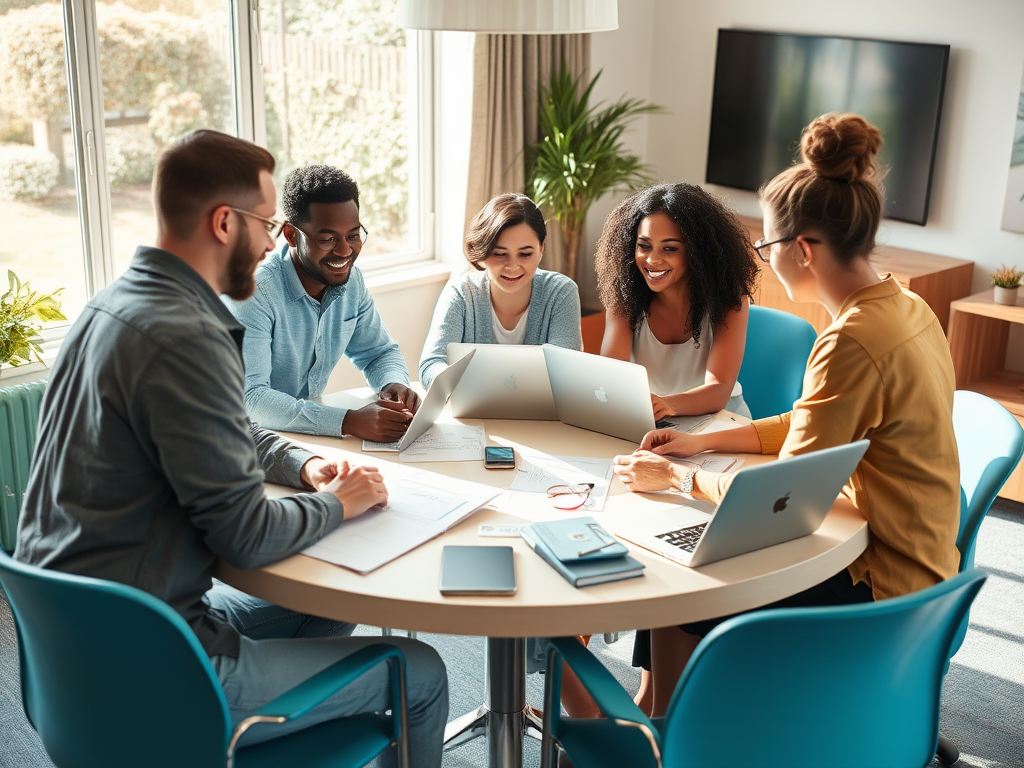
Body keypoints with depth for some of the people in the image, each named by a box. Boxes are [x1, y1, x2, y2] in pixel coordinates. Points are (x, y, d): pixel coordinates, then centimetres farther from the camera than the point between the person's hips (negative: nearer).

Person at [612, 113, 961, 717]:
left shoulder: (854, 341, -28)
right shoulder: (907, 307, 3)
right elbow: (808, 425, 13)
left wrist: (673, 476, -9)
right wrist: (703, 443, 9)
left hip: (881, 588, -9)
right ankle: (655, 710, 23)